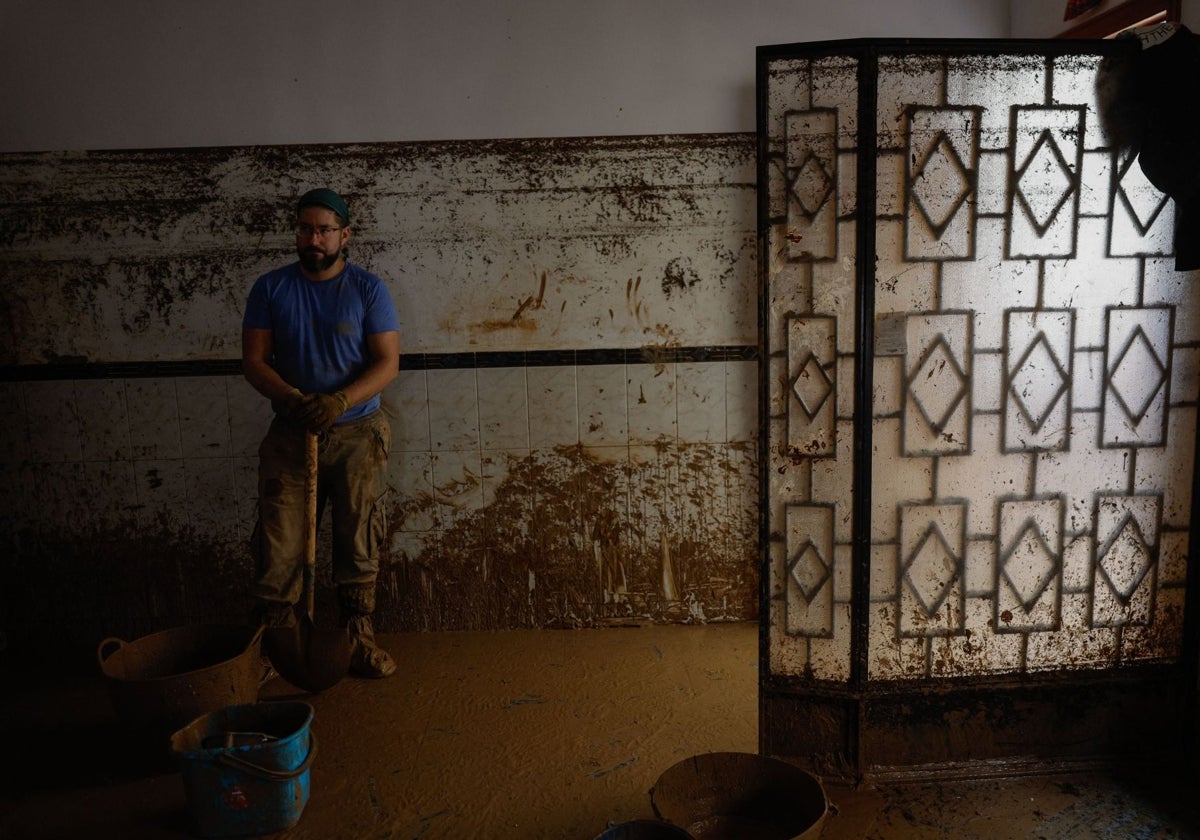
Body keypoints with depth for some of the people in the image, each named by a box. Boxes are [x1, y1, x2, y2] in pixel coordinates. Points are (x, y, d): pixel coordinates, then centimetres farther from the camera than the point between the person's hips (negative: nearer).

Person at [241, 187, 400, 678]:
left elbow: (388, 362, -7)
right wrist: (294, 399, -19)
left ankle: (358, 638, 15)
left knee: (359, 543, 3)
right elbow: (254, 361, 0)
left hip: (357, 434, -1)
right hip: (289, 435, 1)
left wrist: (341, 401, -23)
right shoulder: (270, 288, 3)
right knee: (278, 545, 0)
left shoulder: (368, 289, -1)